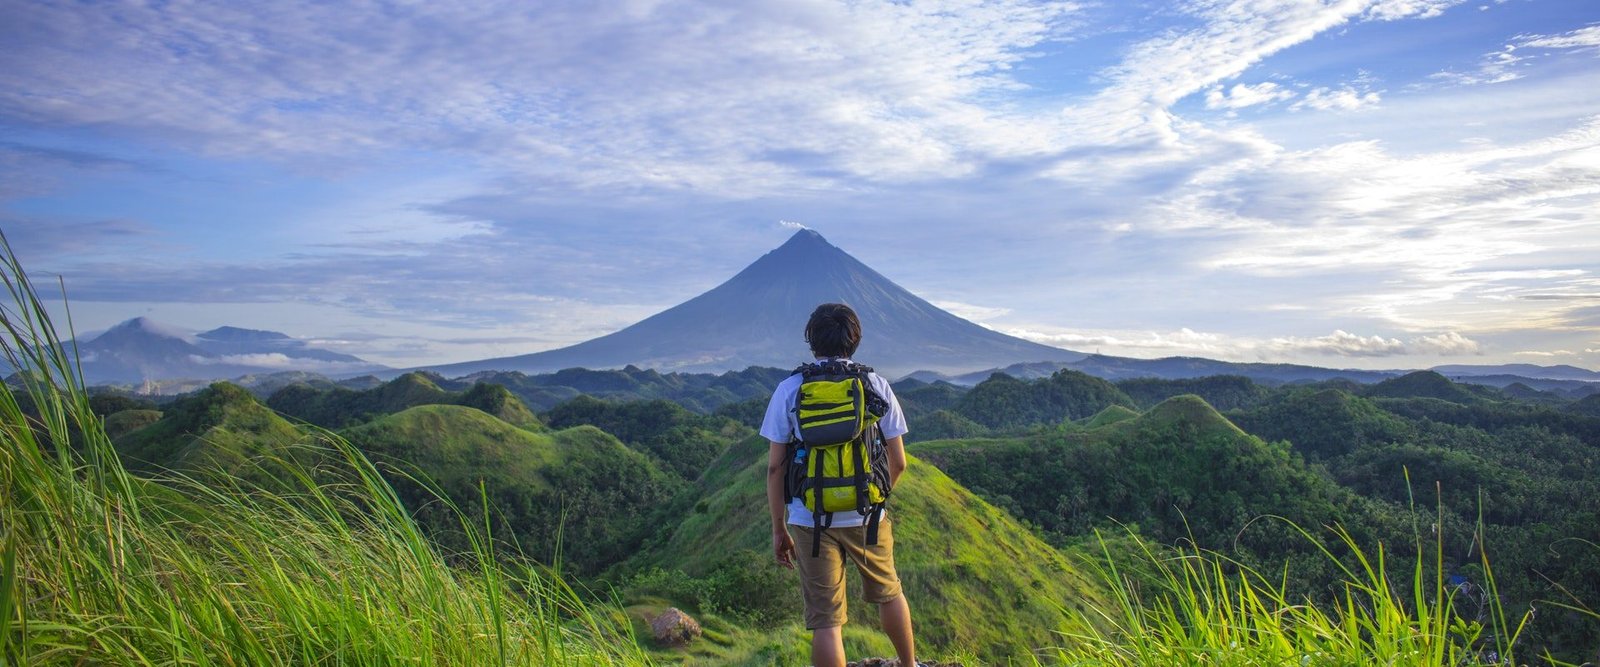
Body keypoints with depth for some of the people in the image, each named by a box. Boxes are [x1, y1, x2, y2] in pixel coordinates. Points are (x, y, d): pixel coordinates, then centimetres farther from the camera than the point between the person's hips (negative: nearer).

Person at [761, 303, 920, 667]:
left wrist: (779, 529, 4)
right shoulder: (876, 385, -1)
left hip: (811, 518, -1)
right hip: (868, 515, 2)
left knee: (825, 620, 7)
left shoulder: (789, 390, -4)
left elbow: (775, 467, -5)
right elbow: (898, 462, 1)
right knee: (888, 594, 26)